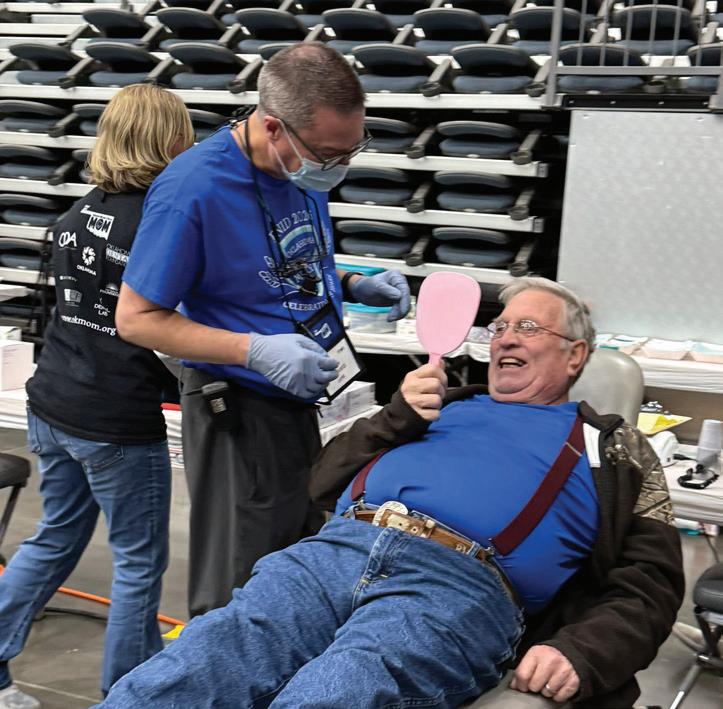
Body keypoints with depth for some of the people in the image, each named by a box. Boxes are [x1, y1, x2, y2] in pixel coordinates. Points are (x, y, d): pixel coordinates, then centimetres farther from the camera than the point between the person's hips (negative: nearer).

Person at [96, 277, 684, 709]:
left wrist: (577, 654, -8)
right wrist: (397, 419, 11)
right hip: (337, 550, 4)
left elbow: (647, 586, 12)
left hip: (458, 586, -4)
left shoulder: (610, 449, 23)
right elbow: (325, 481, 29)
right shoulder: (448, 403, 33)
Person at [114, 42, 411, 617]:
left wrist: (357, 286, -2)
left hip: (306, 400, 8)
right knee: (237, 599, 3)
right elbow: (136, 318, -18)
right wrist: (256, 350, -27)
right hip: (239, 416, -7)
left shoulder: (306, 169, 0)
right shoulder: (194, 188, -23)